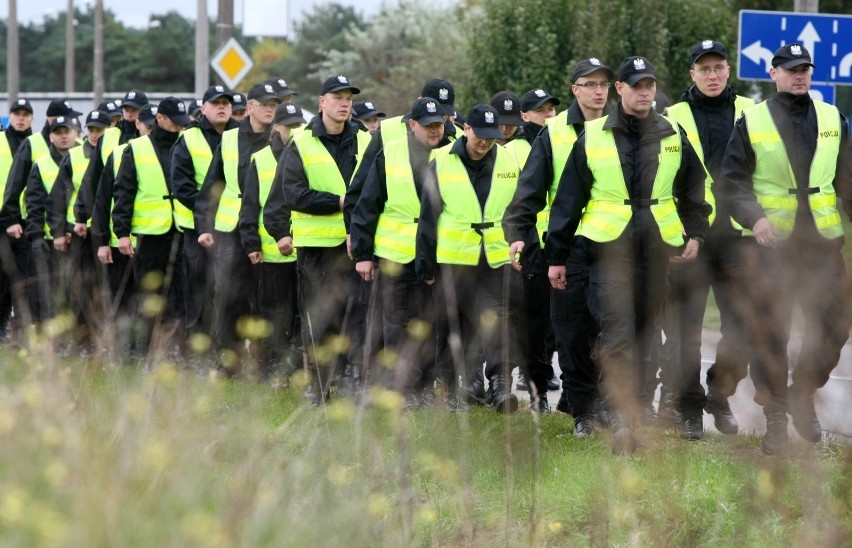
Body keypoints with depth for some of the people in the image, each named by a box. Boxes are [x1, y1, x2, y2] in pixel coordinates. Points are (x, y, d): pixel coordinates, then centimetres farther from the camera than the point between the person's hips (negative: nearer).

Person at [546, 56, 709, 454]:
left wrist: (695, 232, 9)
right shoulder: (593, 138, 2)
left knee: (642, 334, 7)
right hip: (610, 244, -3)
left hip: (657, 248, 3)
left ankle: (630, 409, 17)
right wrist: (556, 256, 4)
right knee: (617, 333, -14)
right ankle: (622, 421, -20)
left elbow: (694, 187, 22)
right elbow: (568, 199, 5)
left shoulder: (672, 136, 10)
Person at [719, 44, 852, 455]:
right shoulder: (752, 122, 1)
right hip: (770, 241, -3)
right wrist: (755, 218, -18)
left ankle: (803, 396, 23)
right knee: (769, 332, 0)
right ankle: (775, 416, 10)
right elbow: (732, 181, -2)